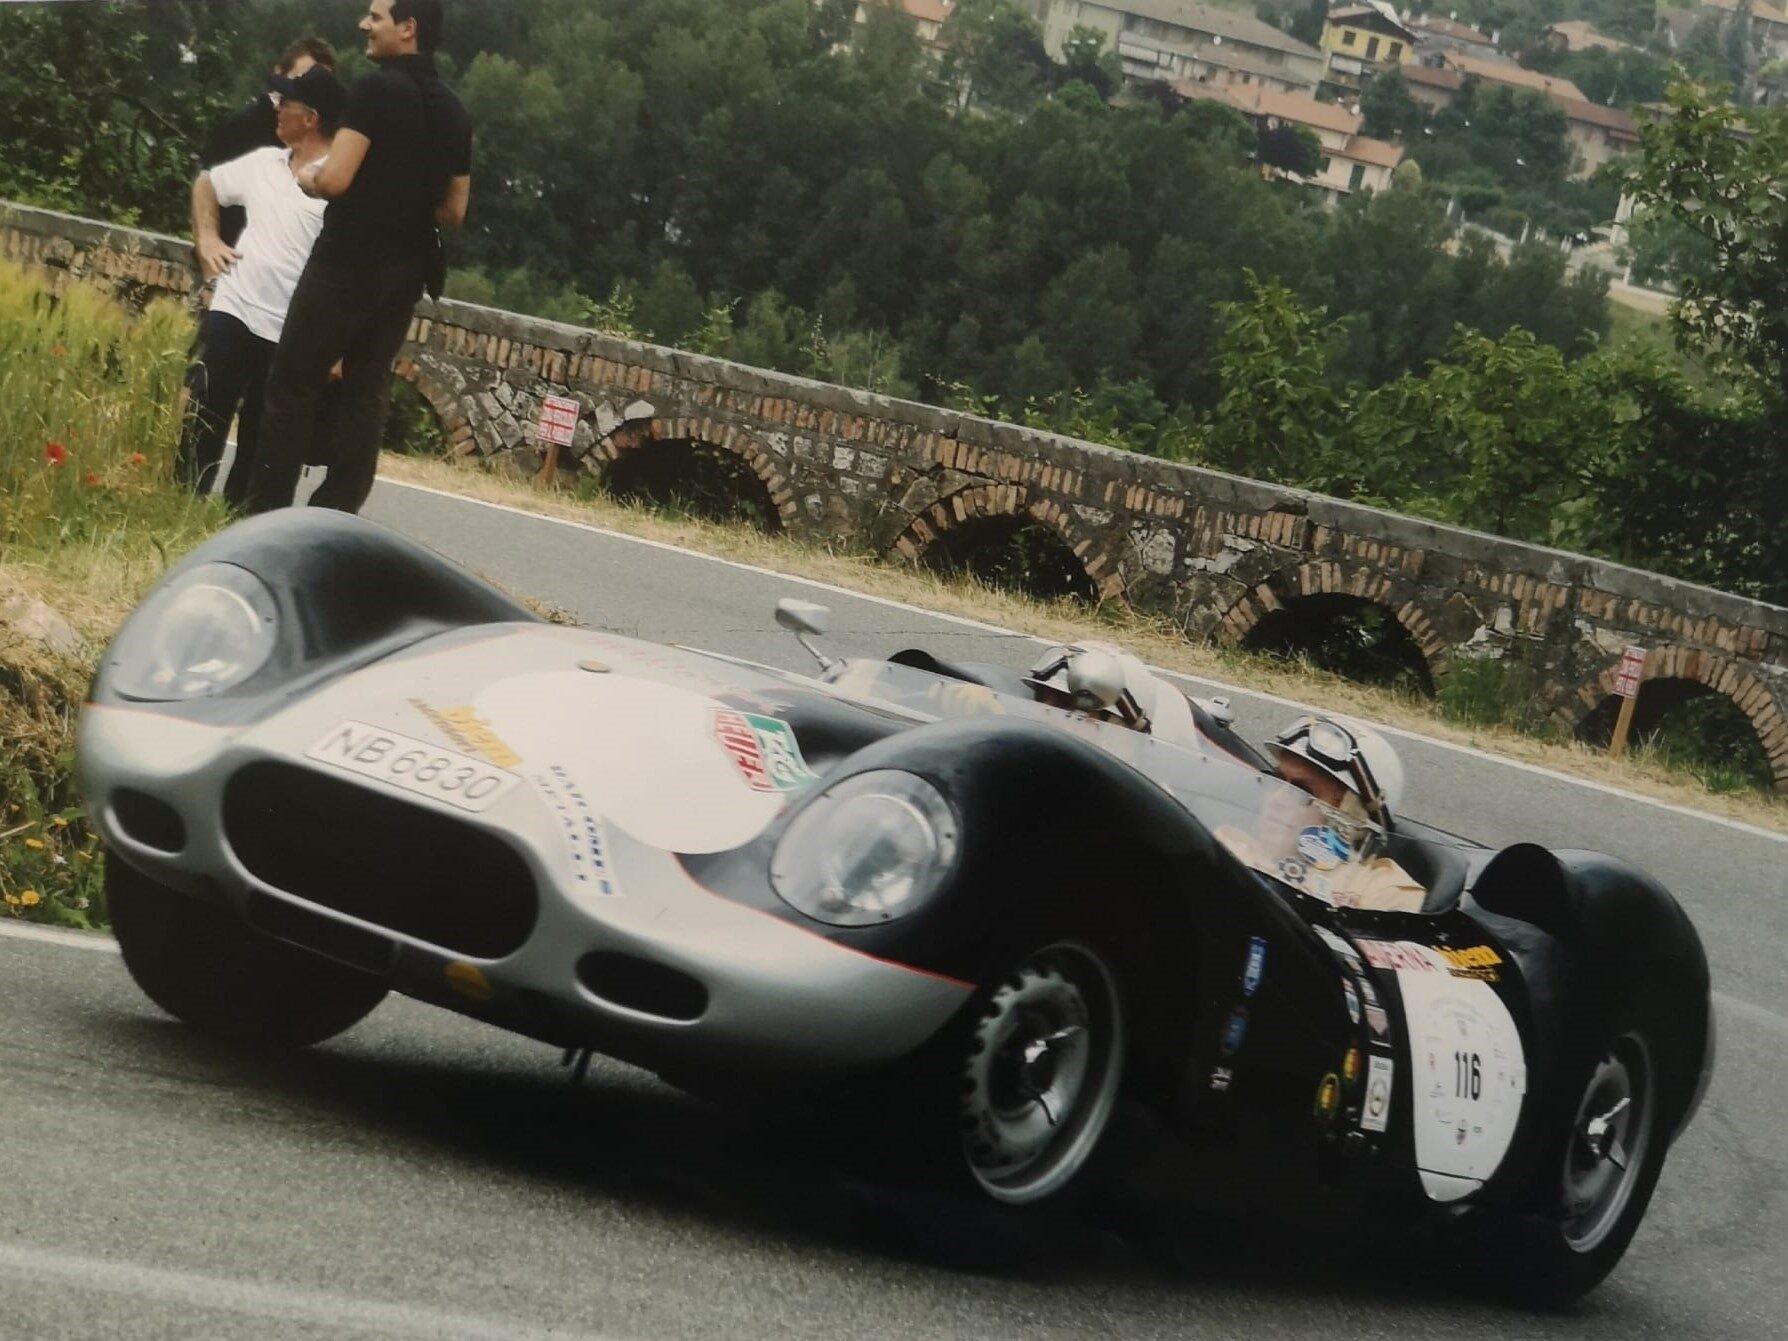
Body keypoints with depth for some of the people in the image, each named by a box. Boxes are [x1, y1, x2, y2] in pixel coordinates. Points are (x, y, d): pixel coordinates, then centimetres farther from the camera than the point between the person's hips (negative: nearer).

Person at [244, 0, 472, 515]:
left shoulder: (377, 90, -12)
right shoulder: (453, 112, 11)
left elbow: (335, 179, -19)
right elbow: (454, 212, 16)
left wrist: (308, 178, 1)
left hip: (346, 264, -7)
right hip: (405, 275, 7)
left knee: (292, 385, 0)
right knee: (367, 394, 7)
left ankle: (266, 514, -2)